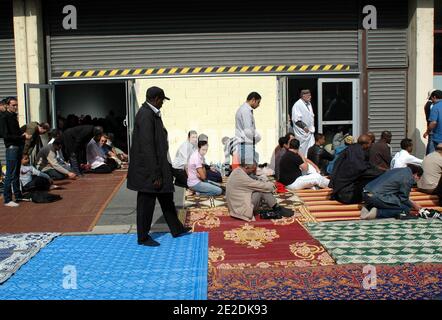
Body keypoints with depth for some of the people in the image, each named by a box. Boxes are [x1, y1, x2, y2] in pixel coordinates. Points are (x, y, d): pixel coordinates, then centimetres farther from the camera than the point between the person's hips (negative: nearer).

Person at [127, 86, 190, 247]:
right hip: (148, 169, -10)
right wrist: (155, 174, -22)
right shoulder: (145, 115, -21)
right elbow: (147, 147, -24)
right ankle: (143, 237, 20)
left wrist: (162, 170, 17)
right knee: (146, 202, 5)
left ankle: (176, 229, 33)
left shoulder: (152, 113, 9)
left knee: (166, 198, 19)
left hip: (159, 165, 10)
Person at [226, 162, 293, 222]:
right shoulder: (240, 176, -25)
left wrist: (267, 185, 2)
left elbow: (253, 184, 14)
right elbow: (257, 185, -19)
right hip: (241, 208, -10)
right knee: (261, 190, -17)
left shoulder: (238, 171, 6)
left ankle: (277, 208, 6)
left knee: (261, 188, 4)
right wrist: (271, 185, -3)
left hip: (239, 201, 10)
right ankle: (277, 209, -3)